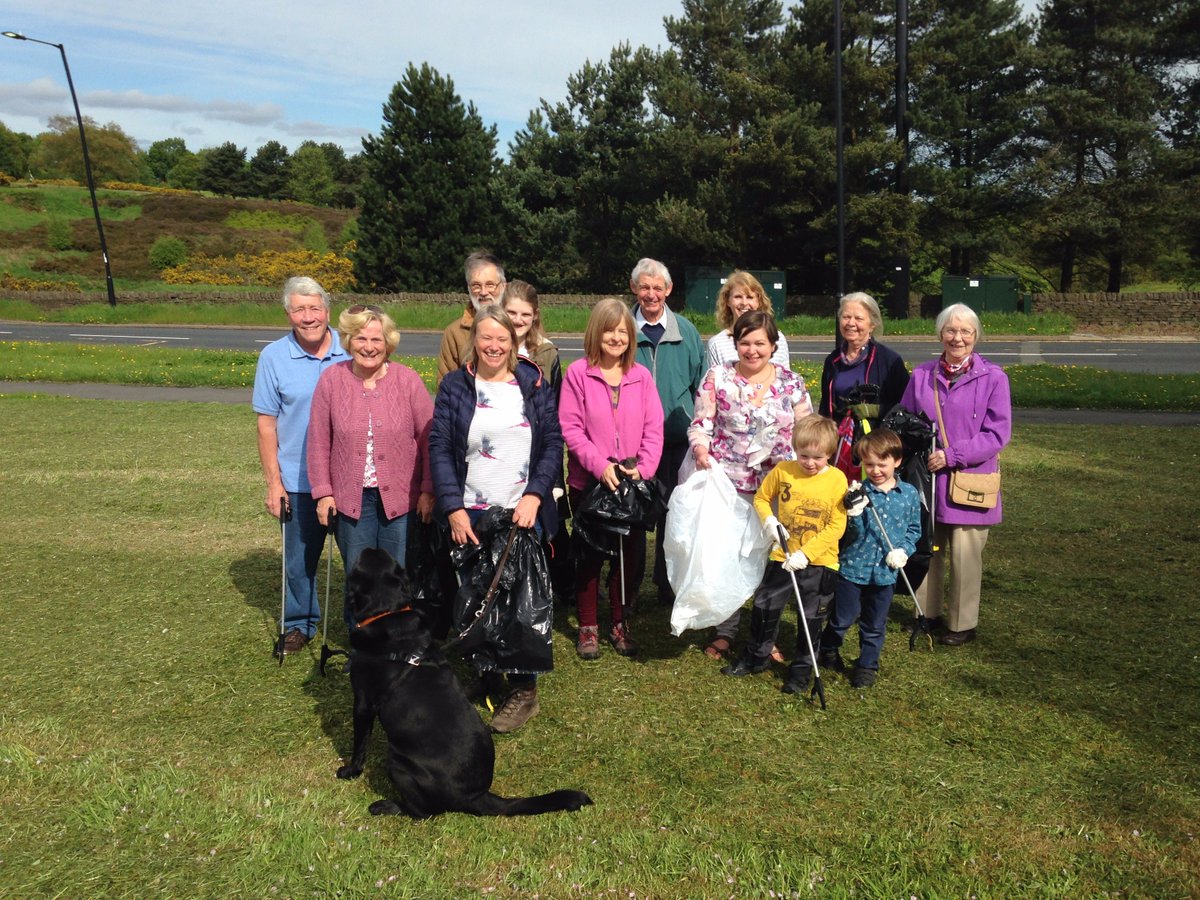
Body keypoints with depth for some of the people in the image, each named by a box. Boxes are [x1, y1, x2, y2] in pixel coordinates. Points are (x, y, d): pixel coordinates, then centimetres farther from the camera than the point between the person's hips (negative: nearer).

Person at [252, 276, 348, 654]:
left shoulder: (351, 351, -2)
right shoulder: (273, 357, -3)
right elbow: (266, 424, -1)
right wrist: (273, 482, -3)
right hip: (298, 481, 0)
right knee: (300, 557, 13)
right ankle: (299, 623, 33)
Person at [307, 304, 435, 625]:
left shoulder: (408, 380, -5)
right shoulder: (331, 379, -3)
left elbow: (429, 438, -3)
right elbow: (319, 441, 2)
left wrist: (428, 491, -5)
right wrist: (323, 492, -1)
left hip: (401, 498, -1)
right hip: (350, 499, 1)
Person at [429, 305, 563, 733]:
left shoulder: (533, 383, 5)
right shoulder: (454, 386, 4)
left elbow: (553, 442, 3)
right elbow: (439, 449, -1)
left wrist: (534, 495, -10)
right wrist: (453, 508, -10)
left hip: (524, 513, 0)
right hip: (470, 516, 0)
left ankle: (524, 690, 14)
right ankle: (486, 676, 23)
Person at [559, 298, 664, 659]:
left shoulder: (641, 376, 4)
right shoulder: (578, 372, -5)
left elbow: (654, 429, 1)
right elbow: (570, 427, -10)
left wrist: (643, 467, -13)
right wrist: (600, 465, -19)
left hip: (633, 483, 3)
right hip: (589, 482, -2)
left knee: (631, 555, 8)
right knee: (590, 556, 7)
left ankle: (619, 623, 27)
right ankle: (588, 627, 24)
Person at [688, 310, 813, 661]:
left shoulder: (792, 383, 2)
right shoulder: (718, 377, -1)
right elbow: (700, 423, 1)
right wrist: (701, 450, -17)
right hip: (727, 483, -1)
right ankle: (725, 631, 25)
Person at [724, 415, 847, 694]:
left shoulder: (837, 479, -12)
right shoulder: (783, 471, -6)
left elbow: (836, 527, -13)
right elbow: (761, 498, 9)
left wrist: (806, 553, -20)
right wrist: (768, 520, -12)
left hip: (819, 563, -2)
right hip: (783, 557, 2)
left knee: (811, 619, 11)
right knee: (764, 608, 11)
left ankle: (801, 669, 28)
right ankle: (756, 657, 33)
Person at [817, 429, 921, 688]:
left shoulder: (909, 494, -2)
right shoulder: (859, 493, -11)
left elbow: (914, 529, 9)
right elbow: (856, 534, -15)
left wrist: (904, 550, -8)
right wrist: (854, 514, -34)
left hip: (885, 572, 2)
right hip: (852, 568, -2)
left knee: (875, 624, 16)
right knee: (843, 617, 13)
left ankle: (868, 665, 33)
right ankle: (827, 651, 37)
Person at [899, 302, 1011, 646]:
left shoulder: (993, 378, -4)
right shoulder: (921, 375, 7)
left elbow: (998, 434, -8)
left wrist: (952, 455, -17)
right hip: (926, 479, 3)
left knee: (964, 556, 3)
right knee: (926, 550, 13)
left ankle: (963, 624, 19)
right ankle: (928, 613, 30)